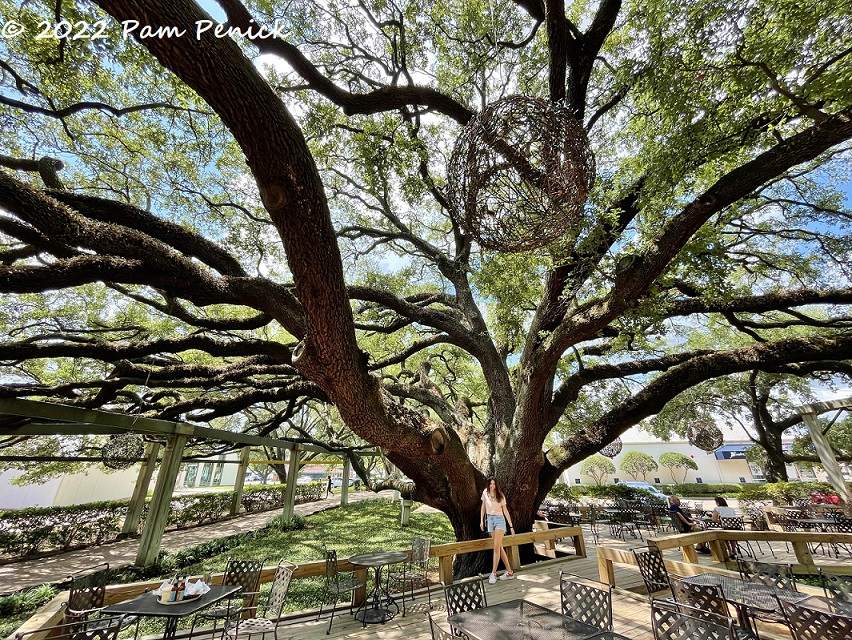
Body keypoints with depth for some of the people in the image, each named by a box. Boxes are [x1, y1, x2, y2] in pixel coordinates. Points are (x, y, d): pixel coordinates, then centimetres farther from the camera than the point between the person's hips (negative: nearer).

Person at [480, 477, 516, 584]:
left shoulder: (500, 496, -4)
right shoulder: (485, 493, 2)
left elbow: (505, 511, -2)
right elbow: (483, 507, 13)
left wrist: (511, 526, -2)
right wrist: (481, 521, 8)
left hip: (499, 520, -4)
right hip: (490, 520, 4)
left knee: (496, 547, -10)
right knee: (500, 547, 9)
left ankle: (493, 573, -5)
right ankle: (509, 572, 18)